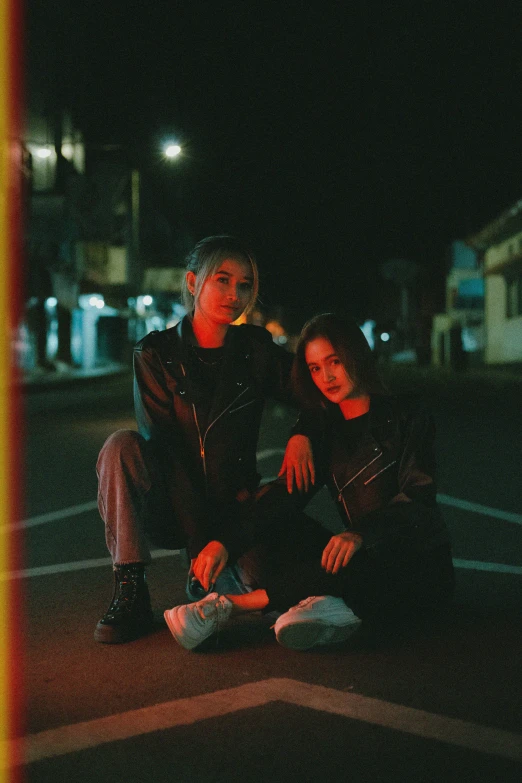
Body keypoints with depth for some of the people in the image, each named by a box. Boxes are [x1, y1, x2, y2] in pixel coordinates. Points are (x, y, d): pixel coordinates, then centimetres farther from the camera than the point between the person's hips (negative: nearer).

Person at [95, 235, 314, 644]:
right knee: (122, 445, -31)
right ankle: (131, 591, -25)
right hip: (166, 510, -2)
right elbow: (165, 449, -14)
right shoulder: (155, 354, -7)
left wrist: (301, 434, -17)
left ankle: (207, 579, 11)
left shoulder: (256, 349, 0)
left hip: (232, 509, 2)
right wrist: (201, 540, -23)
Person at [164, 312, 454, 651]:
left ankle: (231, 605, -28)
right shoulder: (326, 429, 11)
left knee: (353, 566, -36)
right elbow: (287, 493, -3)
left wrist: (360, 534, -35)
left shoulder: (407, 416, -3)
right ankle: (331, 605, -36)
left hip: (421, 570, -5)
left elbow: (418, 498, -16)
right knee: (278, 521, -12)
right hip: (362, 563, 5)